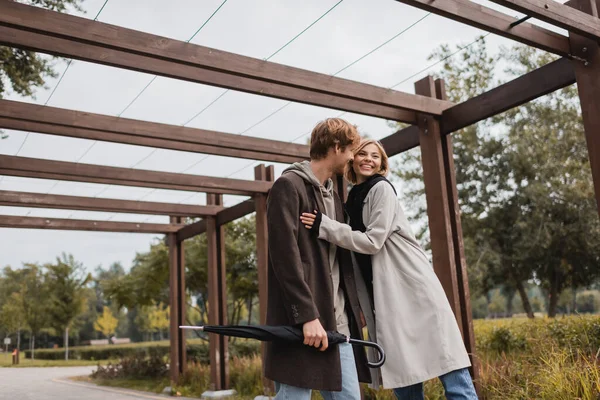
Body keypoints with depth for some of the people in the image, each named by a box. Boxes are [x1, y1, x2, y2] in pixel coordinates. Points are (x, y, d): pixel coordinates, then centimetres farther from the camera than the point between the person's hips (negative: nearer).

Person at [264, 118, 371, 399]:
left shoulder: (333, 195, 20)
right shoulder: (289, 186, -6)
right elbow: (284, 257, -15)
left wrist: (351, 311, 15)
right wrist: (307, 315, -19)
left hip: (338, 323, 8)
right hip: (302, 321, -8)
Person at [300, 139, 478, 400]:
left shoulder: (382, 189, -4)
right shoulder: (352, 200, 16)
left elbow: (372, 241, -14)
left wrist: (323, 225, -18)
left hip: (414, 288, -7)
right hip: (386, 298, 7)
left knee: (451, 375, -8)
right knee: (401, 377, 6)